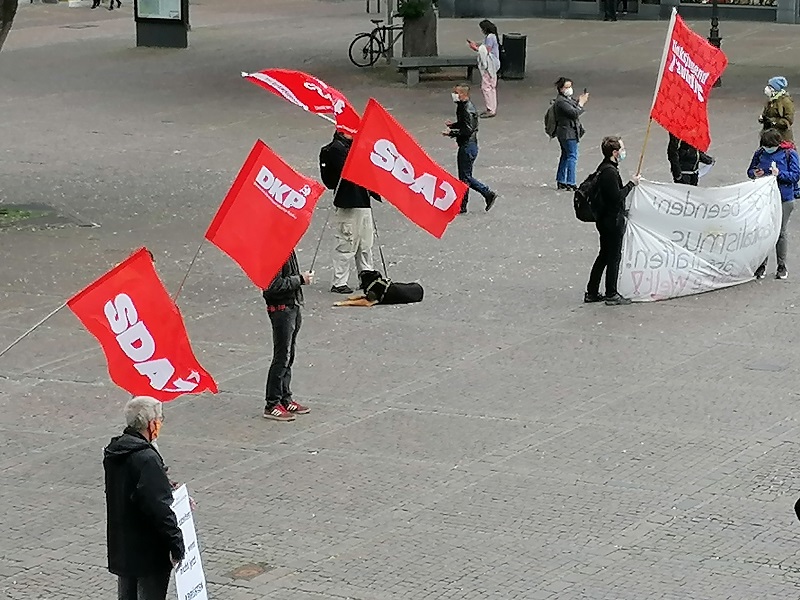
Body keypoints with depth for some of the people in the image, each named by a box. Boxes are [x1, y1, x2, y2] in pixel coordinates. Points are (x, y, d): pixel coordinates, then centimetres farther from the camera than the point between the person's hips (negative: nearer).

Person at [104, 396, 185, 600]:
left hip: (121, 546, 9)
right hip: (149, 551, -9)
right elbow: (159, 507, -27)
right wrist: (176, 543, -20)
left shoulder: (114, 452, 5)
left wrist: (169, 492, 14)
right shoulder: (146, 459, -24)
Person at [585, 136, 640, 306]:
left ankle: (591, 293, 21)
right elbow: (617, 196, -25)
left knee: (604, 255, 17)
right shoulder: (610, 171, -21)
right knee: (614, 257, -1)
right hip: (613, 221, -10)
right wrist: (631, 184, -15)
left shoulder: (603, 168, 10)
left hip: (604, 220, 10)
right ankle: (611, 295, 6)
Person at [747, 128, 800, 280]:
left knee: (780, 232, 7)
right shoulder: (760, 153, 1)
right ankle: (762, 264, 14)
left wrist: (780, 174, -23)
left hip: (784, 199, -2)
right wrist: (754, 173, -11)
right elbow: (750, 170, 12)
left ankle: (782, 266, 19)